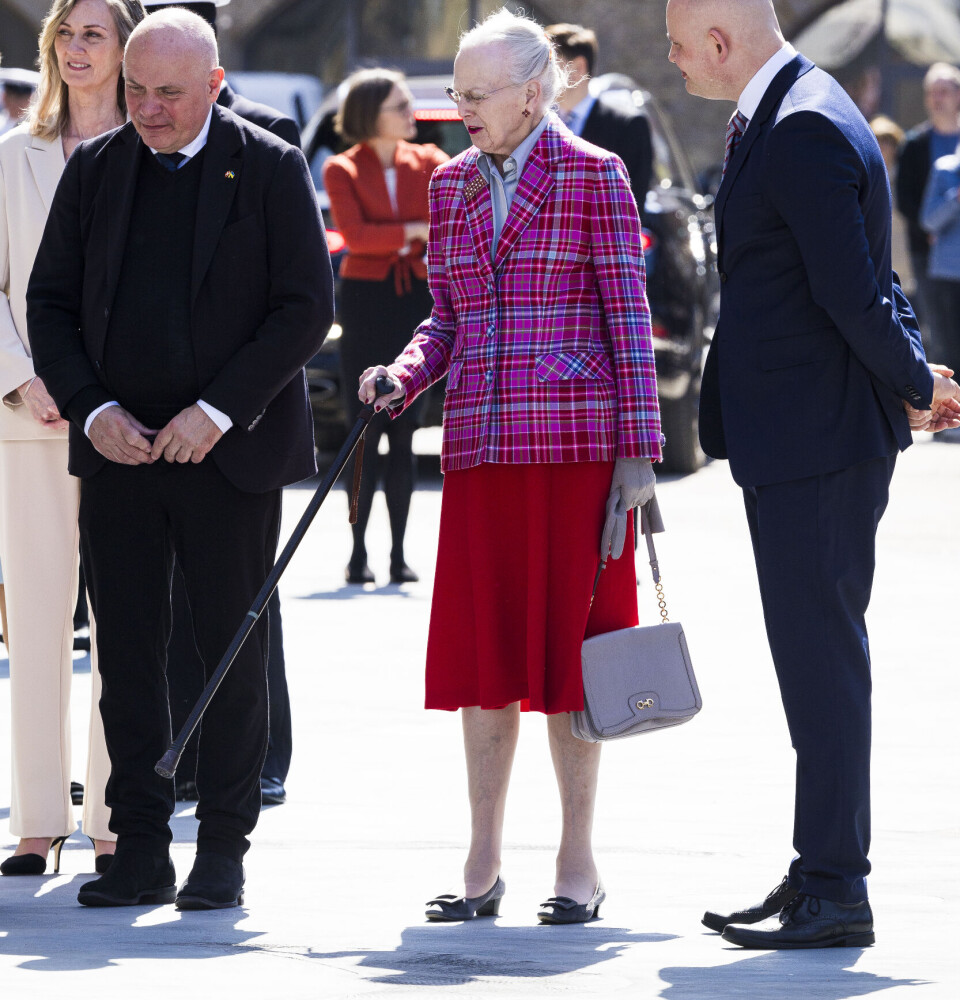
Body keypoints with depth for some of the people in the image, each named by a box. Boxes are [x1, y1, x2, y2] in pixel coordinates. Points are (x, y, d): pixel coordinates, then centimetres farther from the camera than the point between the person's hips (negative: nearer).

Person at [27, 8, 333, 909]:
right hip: (118, 452, 3)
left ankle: (223, 851, 9)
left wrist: (217, 410, -15)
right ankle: (140, 851, 8)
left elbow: (307, 307, -6)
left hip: (229, 454, -3)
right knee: (126, 654, 2)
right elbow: (49, 303, 9)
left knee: (231, 653, 2)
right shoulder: (94, 171, 8)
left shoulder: (270, 170, -2)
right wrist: (91, 410, -7)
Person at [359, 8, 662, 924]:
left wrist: (637, 449, -8)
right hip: (480, 438, 5)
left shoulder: (592, 177, -2)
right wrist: (401, 376, -3)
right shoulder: (452, 186, 12)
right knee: (481, 647, 3)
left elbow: (628, 315, -4)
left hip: (575, 433, -5)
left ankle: (578, 863, 6)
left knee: (569, 643, -2)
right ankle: (482, 866, 10)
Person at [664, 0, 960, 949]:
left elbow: (851, 292, -22)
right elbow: (864, 286, 19)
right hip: (796, 443, 11)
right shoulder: (781, 118, 14)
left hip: (816, 443, -11)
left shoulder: (804, 132, -20)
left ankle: (834, 893, -3)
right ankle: (820, 878, 22)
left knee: (820, 658, -6)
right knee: (816, 658, 15)